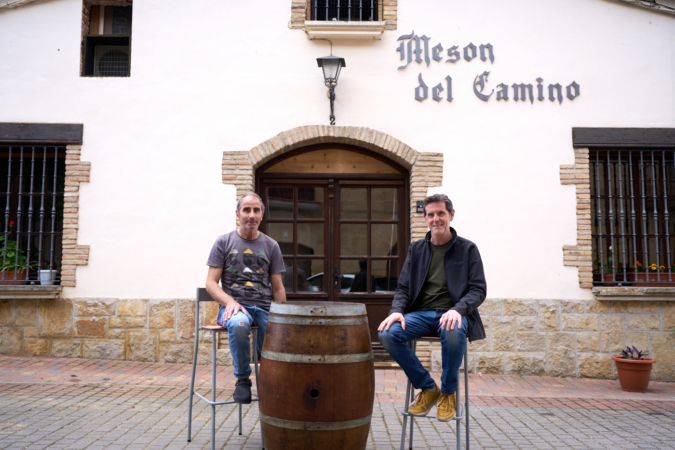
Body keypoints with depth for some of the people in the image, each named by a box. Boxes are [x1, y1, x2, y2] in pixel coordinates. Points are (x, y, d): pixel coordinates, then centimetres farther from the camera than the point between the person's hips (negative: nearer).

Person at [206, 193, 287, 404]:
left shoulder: (271, 246, 12)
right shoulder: (224, 242, 6)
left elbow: (278, 288, 13)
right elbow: (211, 283, 1)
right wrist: (230, 301, -18)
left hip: (264, 308, 2)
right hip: (233, 306, -1)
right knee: (239, 324, -39)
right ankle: (242, 379, -15)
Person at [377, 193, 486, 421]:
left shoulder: (467, 249, 6)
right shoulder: (416, 249, 15)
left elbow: (478, 289, -1)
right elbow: (403, 287, 13)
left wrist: (457, 310, -21)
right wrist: (397, 310, -10)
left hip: (452, 315, -3)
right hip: (421, 313, 3)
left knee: (453, 333, -40)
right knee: (387, 334, -26)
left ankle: (448, 392, -10)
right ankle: (427, 388, -4)